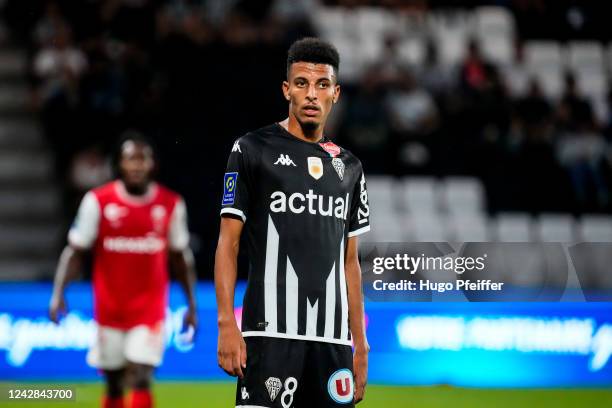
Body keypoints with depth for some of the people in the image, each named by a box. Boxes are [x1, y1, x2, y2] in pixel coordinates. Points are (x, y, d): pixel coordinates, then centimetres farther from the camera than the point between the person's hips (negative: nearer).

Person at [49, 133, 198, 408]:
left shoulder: (171, 204, 1)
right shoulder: (97, 201, -4)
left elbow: (181, 257, 11)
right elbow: (75, 250, -1)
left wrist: (192, 304, 10)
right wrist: (58, 292, -12)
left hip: (149, 310, 0)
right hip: (109, 310, 1)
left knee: (141, 379, -13)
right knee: (113, 384, 7)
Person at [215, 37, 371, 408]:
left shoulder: (348, 166, 17)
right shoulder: (253, 150, 2)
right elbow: (228, 243, -1)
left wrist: (361, 344, 14)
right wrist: (227, 325, -11)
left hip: (332, 336, 5)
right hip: (271, 332, -5)